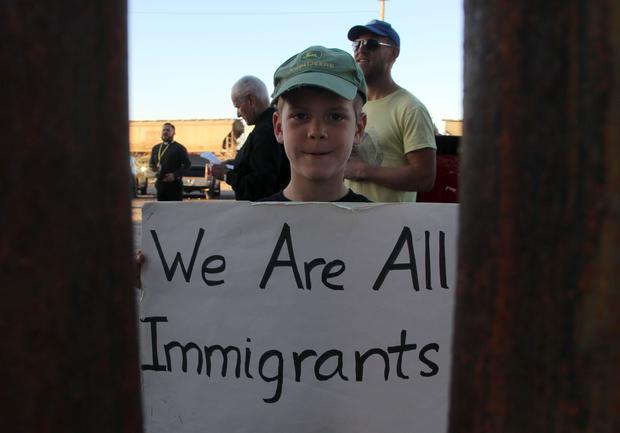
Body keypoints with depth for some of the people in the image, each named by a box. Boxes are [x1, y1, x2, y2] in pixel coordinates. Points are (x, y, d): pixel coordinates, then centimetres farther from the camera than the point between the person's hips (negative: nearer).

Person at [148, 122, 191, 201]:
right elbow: (151, 162, 24)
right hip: (160, 184, 5)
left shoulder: (179, 148, -1)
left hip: (174, 184, -5)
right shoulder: (156, 148, 16)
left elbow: (187, 164, -6)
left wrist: (175, 175, -17)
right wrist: (153, 167, -1)